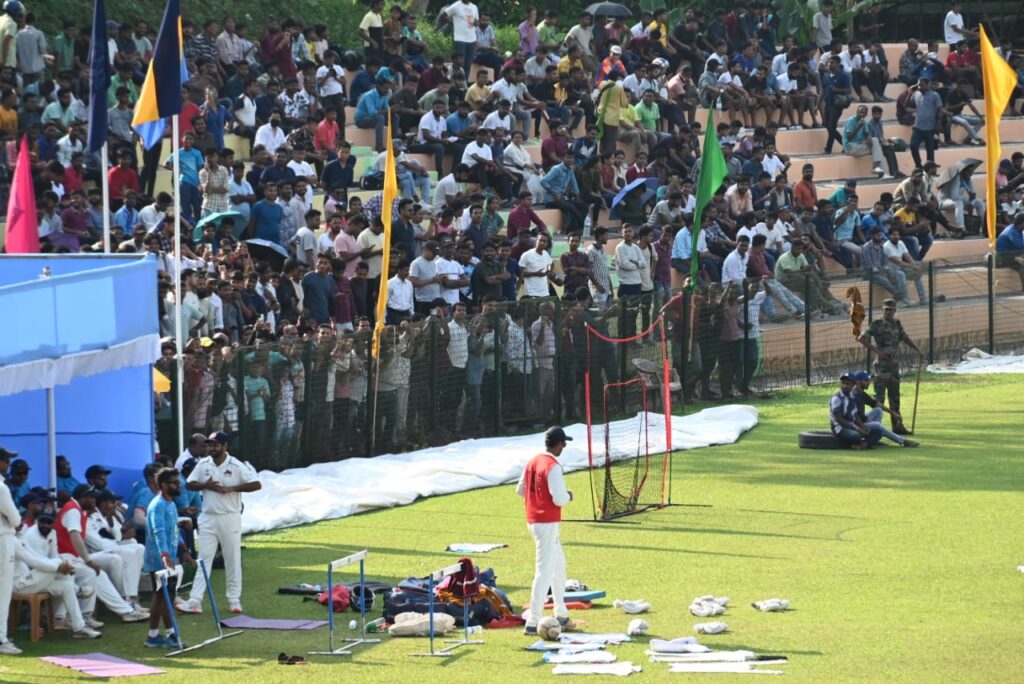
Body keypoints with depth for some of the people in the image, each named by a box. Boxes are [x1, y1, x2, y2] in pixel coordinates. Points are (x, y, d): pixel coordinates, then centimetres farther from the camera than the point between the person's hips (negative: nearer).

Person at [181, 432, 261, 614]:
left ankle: (234, 599, 14)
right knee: (203, 558, -1)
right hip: (208, 517, 2)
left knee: (233, 559, 5)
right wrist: (206, 485, -13)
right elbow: (189, 484, 7)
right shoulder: (203, 465, 4)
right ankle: (195, 600, -4)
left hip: (230, 518, -2)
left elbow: (256, 485, -10)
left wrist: (231, 489, -18)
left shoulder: (237, 466, -7)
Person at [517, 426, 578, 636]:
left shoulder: (532, 463, 8)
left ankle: (561, 616, 30)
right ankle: (532, 623, -12)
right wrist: (568, 496, -2)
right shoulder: (553, 467, -18)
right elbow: (559, 499, -22)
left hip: (533, 521, 10)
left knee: (559, 565, 22)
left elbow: (520, 490, 16)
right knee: (545, 571, -9)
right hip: (548, 524, -10)